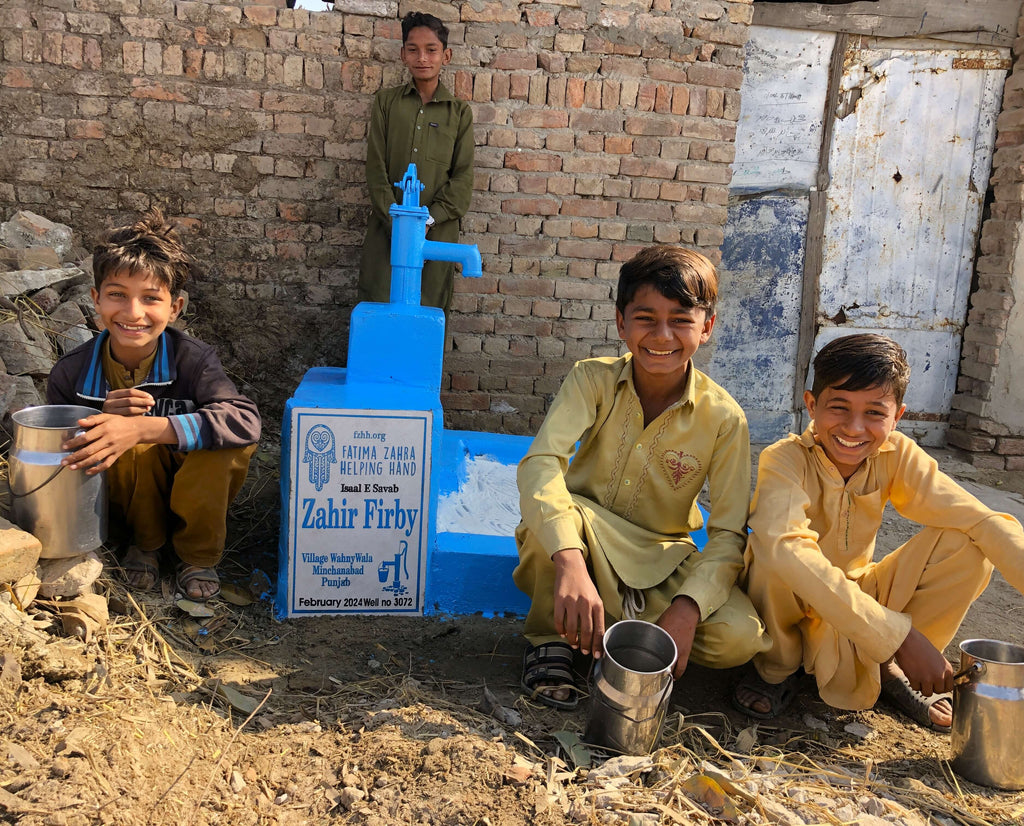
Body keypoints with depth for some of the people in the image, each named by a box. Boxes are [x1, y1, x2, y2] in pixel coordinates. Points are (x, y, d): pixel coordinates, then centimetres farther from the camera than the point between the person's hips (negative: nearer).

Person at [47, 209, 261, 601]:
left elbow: (246, 420, -38)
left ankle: (198, 555, -8)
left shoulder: (193, 360, -21)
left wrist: (144, 427, -47)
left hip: (194, 492, -1)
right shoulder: (71, 373, -15)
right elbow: (57, 451, -8)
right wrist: (108, 421, -31)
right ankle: (145, 543, -1)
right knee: (134, 450, -33)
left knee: (229, 441, -32)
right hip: (124, 495, 1)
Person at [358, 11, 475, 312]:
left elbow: (463, 177, 0)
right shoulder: (386, 101, 7)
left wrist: (428, 220, -12)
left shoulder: (460, 112, 6)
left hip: (436, 230, 0)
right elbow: (376, 168, 1)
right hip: (386, 229, 0)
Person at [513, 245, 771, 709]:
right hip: (583, 550, 0)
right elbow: (540, 463, -32)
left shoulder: (723, 418, -14)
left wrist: (687, 608, -33)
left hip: (661, 560, 1)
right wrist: (571, 563, -49)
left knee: (740, 637, -25)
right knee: (550, 504, -34)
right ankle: (550, 641, -10)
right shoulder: (593, 380, -15)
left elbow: (728, 534, -14)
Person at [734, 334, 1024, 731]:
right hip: (787, 602, -4)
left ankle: (887, 668, 2)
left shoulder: (896, 456, -12)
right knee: (776, 558, -37)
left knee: (966, 546, -16)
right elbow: (784, 548, -44)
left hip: (854, 596, 4)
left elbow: (982, 521, -19)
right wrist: (898, 635, -46)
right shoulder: (784, 460, -26)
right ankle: (776, 668, -7)